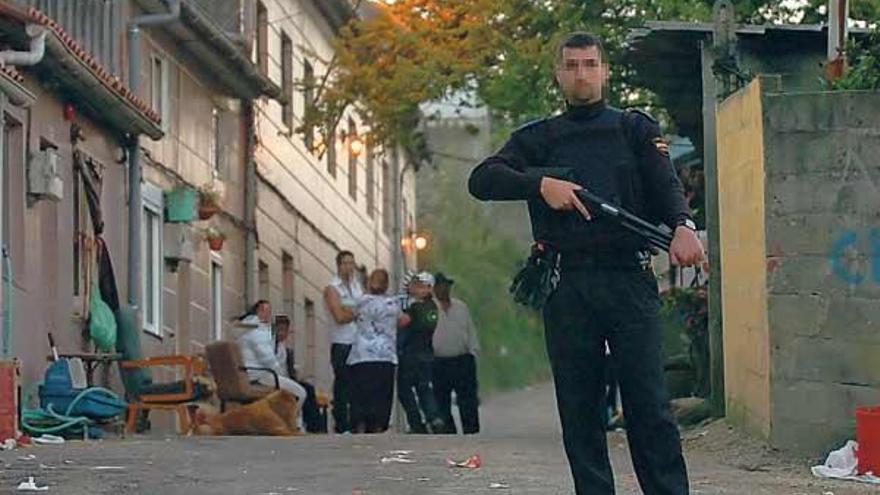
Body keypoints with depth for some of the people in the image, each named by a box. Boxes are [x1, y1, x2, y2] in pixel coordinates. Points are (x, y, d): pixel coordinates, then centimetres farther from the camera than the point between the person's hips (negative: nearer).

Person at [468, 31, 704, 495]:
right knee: (579, 411, 1)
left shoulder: (636, 129, 16)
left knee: (649, 404, -9)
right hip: (567, 289, 2)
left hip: (629, 281, -2)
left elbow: (665, 184, 0)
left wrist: (682, 225, -22)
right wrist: (541, 183, -13)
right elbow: (481, 180, 4)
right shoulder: (537, 139, 17)